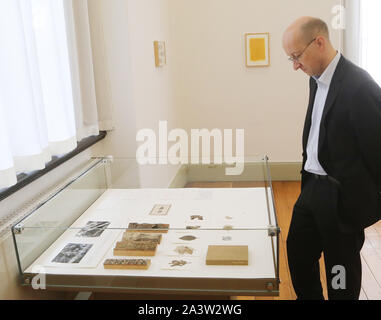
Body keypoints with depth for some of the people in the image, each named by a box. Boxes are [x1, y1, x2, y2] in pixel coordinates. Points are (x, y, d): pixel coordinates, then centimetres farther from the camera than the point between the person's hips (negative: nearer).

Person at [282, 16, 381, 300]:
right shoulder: (318, 79, 6)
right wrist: (308, 175, 14)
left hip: (343, 196, -8)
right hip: (314, 186, 8)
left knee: (340, 267, 11)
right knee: (298, 250, 19)